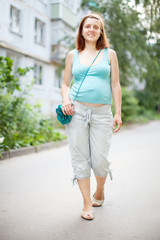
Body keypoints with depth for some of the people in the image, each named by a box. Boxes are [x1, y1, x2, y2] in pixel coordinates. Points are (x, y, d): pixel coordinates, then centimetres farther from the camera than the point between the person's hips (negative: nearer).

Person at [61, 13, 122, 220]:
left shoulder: (109, 54, 11)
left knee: (100, 159, -2)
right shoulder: (73, 55, 13)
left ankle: (100, 192, 29)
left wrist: (118, 113, 3)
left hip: (102, 112, -1)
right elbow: (65, 83, 16)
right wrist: (66, 100, -5)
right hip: (77, 111, 1)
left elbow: (115, 85, 9)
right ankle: (87, 203, 14)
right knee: (80, 158, 1)